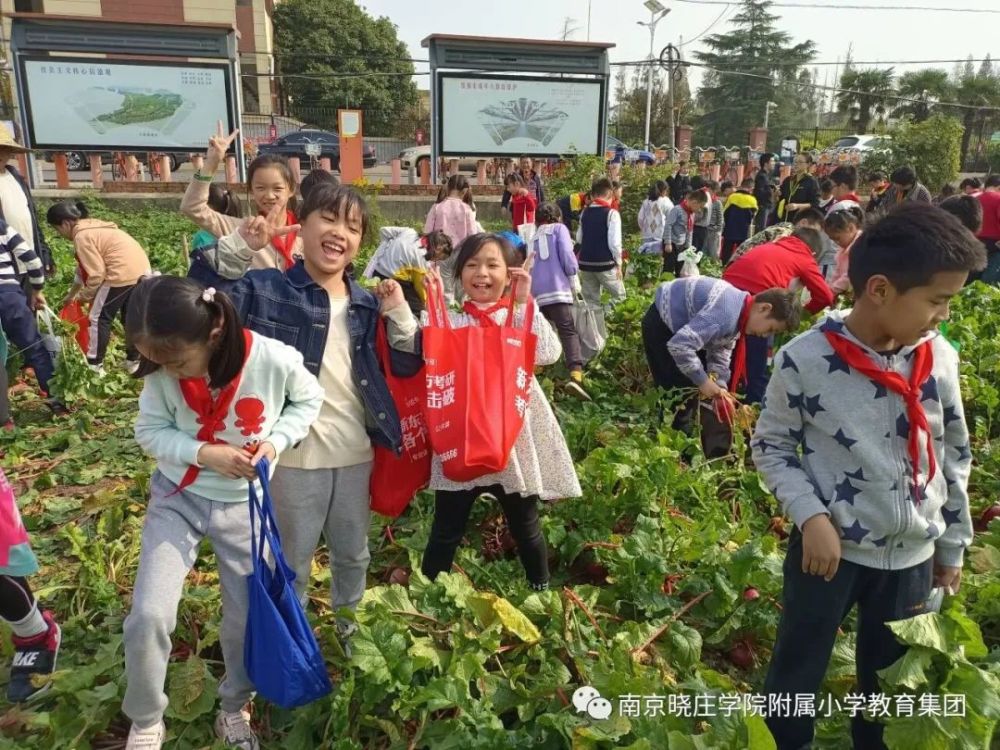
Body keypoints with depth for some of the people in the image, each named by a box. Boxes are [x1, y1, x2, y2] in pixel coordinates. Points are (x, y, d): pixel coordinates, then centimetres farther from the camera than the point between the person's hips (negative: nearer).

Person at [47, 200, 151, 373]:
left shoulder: (81, 236, -8)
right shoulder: (92, 227, 22)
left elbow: (96, 273, -12)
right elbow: (85, 266, 31)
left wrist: (85, 295, 5)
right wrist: (72, 294, 38)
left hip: (124, 273, -9)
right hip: (142, 269, 9)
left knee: (99, 318, 6)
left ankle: (94, 365, 13)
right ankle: (133, 360, 29)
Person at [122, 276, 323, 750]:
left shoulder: (275, 360, -24)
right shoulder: (162, 373, -19)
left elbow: (309, 399, -5)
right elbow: (149, 431, -8)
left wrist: (277, 440, -21)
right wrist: (204, 454, -24)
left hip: (244, 504, 0)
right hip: (177, 498, 1)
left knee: (248, 614, 10)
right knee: (148, 616, -6)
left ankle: (235, 708, 39)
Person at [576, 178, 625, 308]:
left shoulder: (585, 213, 7)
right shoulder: (611, 214, -10)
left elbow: (579, 238, 14)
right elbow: (614, 242, -14)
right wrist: (618, 263, -5)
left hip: (585, 263, 6)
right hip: (605, 264, -5)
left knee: (591, 302, 11)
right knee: (619, 295, 11)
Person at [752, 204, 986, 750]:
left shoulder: (938, 357, -5)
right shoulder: (805, 359, -19)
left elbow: (955, 455, 6)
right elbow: (770, 446, -7)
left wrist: (953, 544, 11)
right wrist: (810, 515, -18)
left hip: (912, 553, 4)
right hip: (830, 545, -4)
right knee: (796, 674, 14)